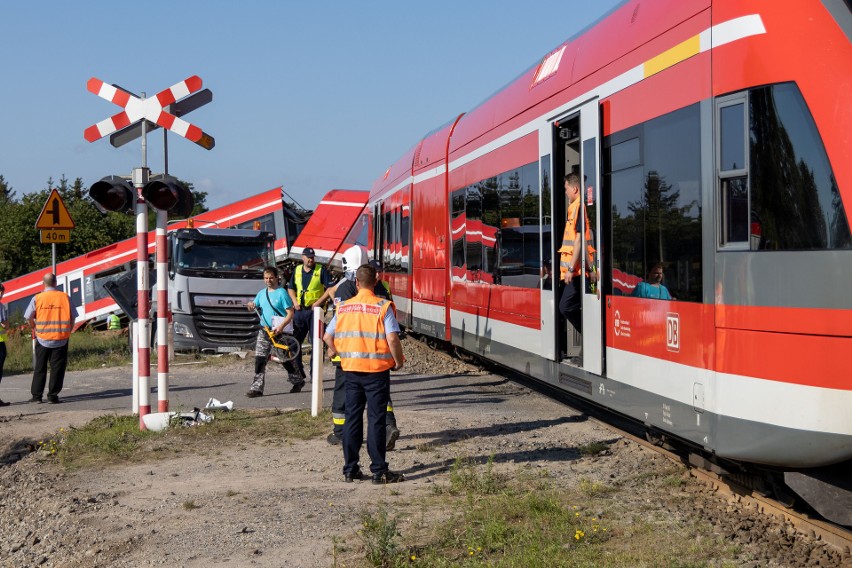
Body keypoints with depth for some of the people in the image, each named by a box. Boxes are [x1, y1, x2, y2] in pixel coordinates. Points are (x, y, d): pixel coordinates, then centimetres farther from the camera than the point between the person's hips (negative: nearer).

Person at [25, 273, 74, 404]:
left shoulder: (37, 298, -4)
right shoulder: (65, 297, -3)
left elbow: (28, 317, -1)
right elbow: (72, 318, 1)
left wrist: (35, 329, 15)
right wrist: (68, 332, 14)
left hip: (42, 339, 1)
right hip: (61, 339, -1)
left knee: (40, 368, 11)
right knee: (57, 368, 5)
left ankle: (36, 395, 13)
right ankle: (53, 396, 2)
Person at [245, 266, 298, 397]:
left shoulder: (281, 293, -7)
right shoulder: (262, 293, 12)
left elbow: (290, 313, -11)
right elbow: (254, 306, 20)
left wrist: (281, 326, -25)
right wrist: (251, 305, -5)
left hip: (279, 332, -5)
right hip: (264, 330, 5)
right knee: (259, 359, -6)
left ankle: (298, 380, 27)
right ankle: (257, 388, -7)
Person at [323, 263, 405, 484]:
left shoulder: (343, 307, 4)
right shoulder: (382, 307, -9)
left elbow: (327, 336, 9)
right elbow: (392, 338, -18)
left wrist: (335, 350, 29)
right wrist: (398, 361, -2)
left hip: (351, 369, 4)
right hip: (377, 370, -4)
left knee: (352, 418, 12)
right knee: (376, 420, 1)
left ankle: (350, 470, 16)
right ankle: (379, 471, 3)